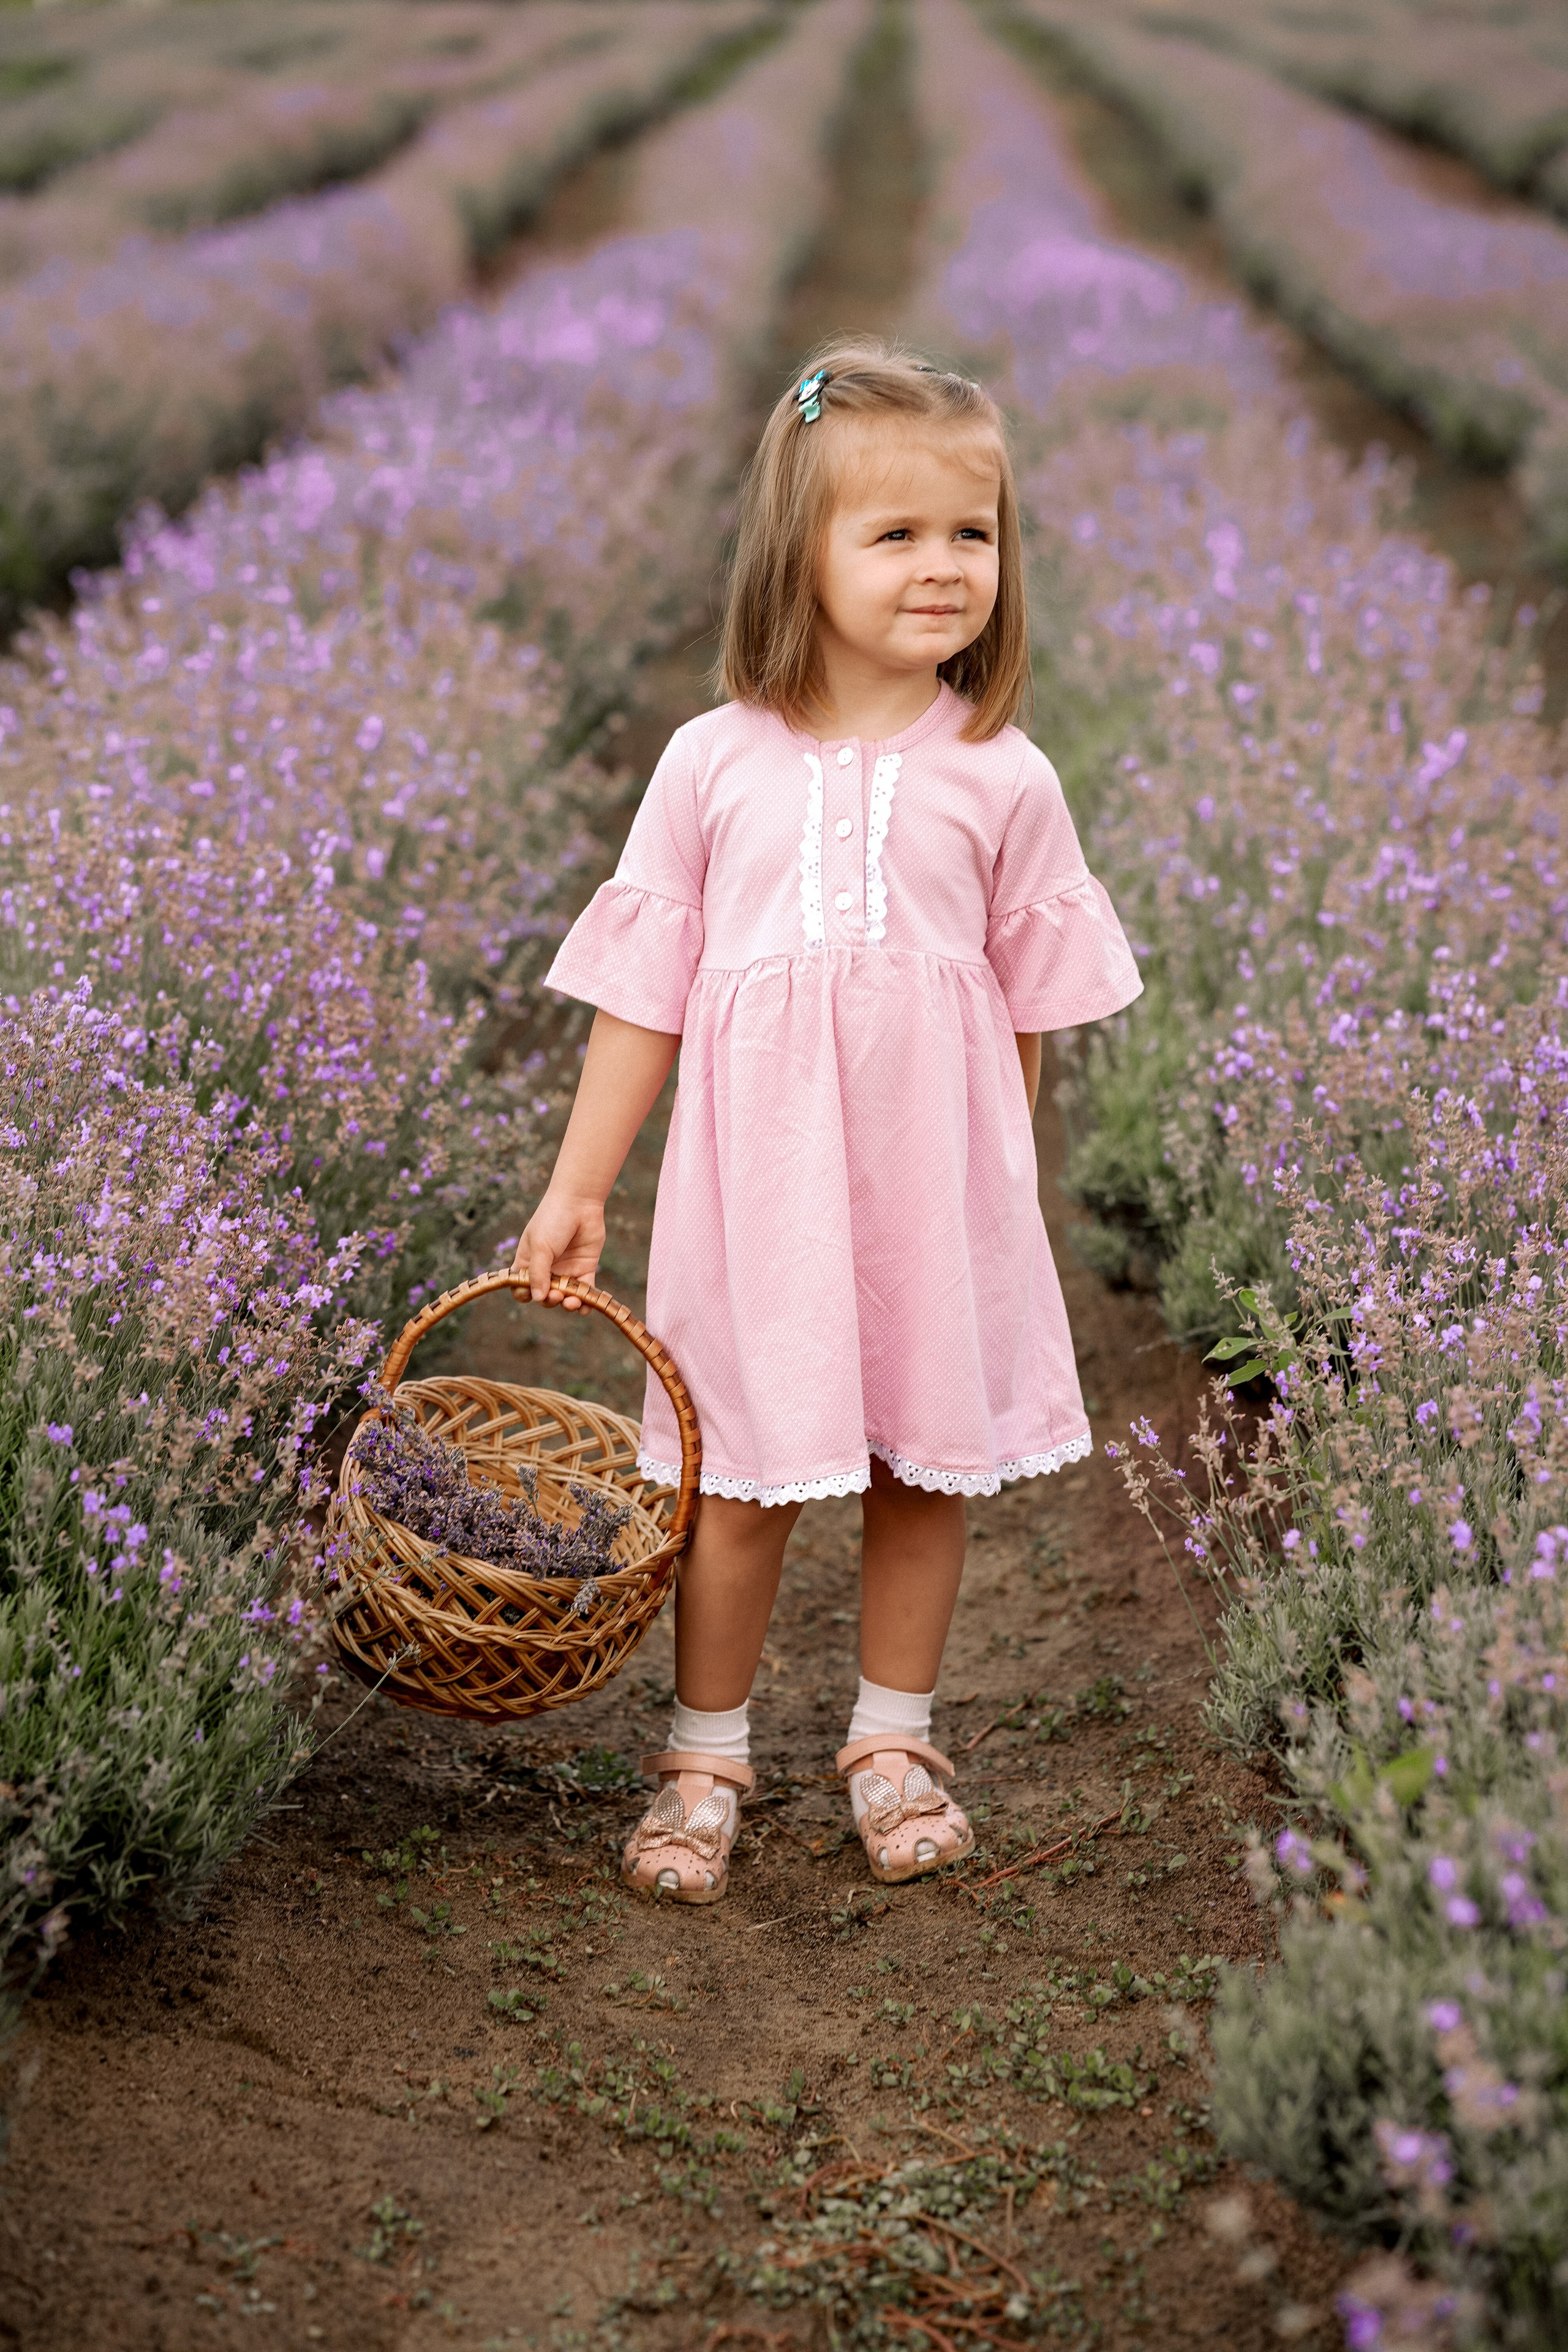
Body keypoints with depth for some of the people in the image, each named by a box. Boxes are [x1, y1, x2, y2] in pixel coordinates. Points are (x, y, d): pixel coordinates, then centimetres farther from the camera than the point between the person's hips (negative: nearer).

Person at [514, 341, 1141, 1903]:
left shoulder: (1002, 780, -2)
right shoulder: (715, 763, -3)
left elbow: (1026, 1015, 5)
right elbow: (644, 995, 2)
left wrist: (997, 1192, 8)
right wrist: (578, 1188, 1)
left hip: (936, 1186, 1)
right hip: (755, 1175, -1)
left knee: (927, 1466, 12)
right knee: (741, 1480, 5)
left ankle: (893, 1741, 32)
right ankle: (704, 1754, 24)